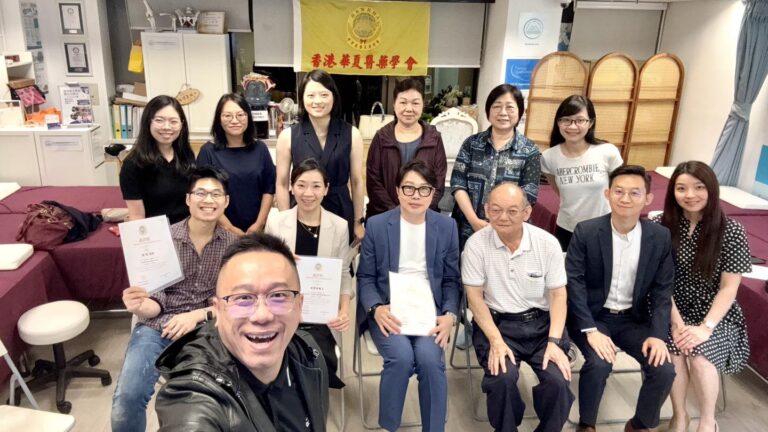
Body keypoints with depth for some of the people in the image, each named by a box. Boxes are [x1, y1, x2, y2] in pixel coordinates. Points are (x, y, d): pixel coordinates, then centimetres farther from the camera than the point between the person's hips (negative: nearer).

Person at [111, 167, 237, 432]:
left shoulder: (232, 245, 2)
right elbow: (156, 303, -1)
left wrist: (199, 315, -15)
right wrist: (140, 307, -24)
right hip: (159, 327, 0)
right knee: (127, 399, -21)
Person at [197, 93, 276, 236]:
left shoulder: (259, 148, 3)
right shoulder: (208, 151, -5)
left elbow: (269, 188, 2)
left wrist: (259, 223, -6)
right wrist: (230, 228, -12)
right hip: (222, 230, -2)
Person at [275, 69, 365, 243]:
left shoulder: (351, 134, -4)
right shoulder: (288, 136, -5)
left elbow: (357, 181, 2)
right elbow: (282, 184, 1)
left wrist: (358, 222, 4)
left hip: (340, 213, 1)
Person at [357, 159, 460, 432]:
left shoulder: (447, 227, 5)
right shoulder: (376, 225, 0)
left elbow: (451, 279, 7)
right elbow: (365, 277, 2)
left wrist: (450, 314, -10)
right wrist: (376, 308, -16)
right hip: (388, 309, -1)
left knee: (429, 358, -26)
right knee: (401, 356, -27)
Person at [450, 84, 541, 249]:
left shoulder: (530, 151, 0)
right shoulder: (472, 143, 3)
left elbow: (528, 195, -5)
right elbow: (458, 183, -2)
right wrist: (474, 220, -13)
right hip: (468, 228, 1)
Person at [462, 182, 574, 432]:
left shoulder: (547, 243, -5)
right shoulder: (476, 244, -8)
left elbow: (558, 294, -1)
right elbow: (475, 296, -6)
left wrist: (554, 341, -12)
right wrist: (496, 340, -16)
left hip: (541, 322, 2)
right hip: (495, 322, -1)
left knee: (559, 380, -20)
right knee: (503, 378, -26)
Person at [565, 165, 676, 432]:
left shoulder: (660, 237, -3)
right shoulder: (586, 231, -12)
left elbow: (662, 290, 1)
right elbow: (574, 283, -13)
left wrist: (658, 334, -12)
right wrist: (591, 330, -23)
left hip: (634, 319, 3)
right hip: (592, 316, -3)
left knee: (664, 370, -16)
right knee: (599, 364, -28)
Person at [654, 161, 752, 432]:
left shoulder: (731, 231, -10)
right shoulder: (661, 226, -8)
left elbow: (729, 288, -9)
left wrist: (705, 327, -20)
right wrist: (677, 323, -16)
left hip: (715, 313, -1)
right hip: (671, 310, 1)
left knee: (699, 356, -26)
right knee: (674, 347, -27)